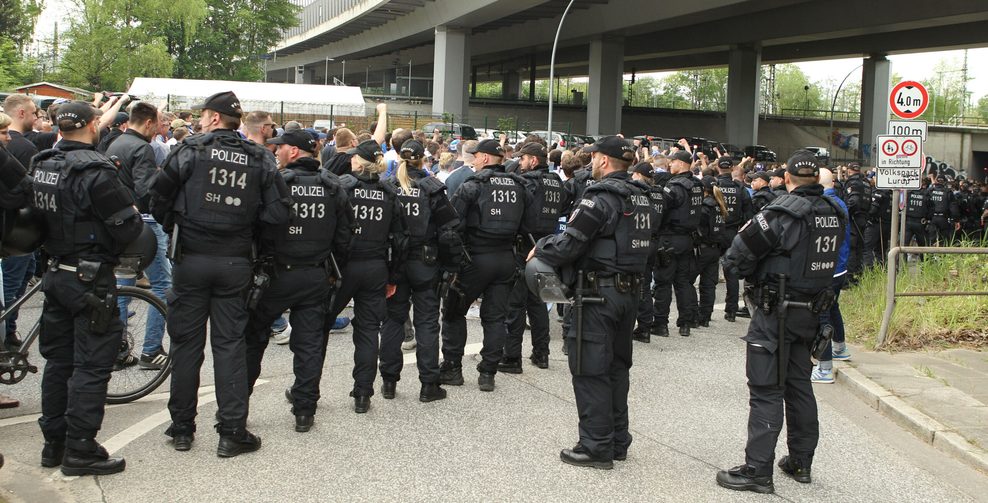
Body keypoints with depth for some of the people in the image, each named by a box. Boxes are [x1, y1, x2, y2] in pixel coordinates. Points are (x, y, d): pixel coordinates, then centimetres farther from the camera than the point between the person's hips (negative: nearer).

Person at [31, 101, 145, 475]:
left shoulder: (42, 166, 5)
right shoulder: (96, 171, -19)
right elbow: (131, 227, -18)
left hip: (56, 273, 8)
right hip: (91, 280, -8)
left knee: (58, 360, 16)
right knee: (91, 364, -2)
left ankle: (54, 443, 24)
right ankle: (80, 450, 1)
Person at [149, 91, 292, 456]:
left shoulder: (191, 150, -5)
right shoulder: (260, 159, 1)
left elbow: (159, 194, -7)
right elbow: (279, 211, -4)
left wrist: (173, 227, 10)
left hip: (191, 259, -1)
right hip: (235, 263, 2)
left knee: (186, 342, 9)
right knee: (230, 344, 7)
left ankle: (182, 428, 18)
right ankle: (232, 432, 7)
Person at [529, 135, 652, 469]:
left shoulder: (600, 197, -16)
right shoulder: (641, 198, 11)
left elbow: (569, 244, -19)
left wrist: (540, 249, 1)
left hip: (599, 293, -9)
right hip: (629, 291, 9)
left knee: (590, 370, -1)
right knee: (617, 367, 16)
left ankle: (596, 447, 3)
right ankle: (617, 441, 24)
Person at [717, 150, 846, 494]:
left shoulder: (784, 211, -16)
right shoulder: (834, 214, 4)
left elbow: (736, 257, -15)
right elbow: (827, 259, 13)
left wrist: (757, 275, 4)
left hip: (776, 311, -7)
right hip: (812, 310, 7)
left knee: (766, 390, -4)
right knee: (799, 384, 17)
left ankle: (757, 470, -2)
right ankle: (801, 462, 26)